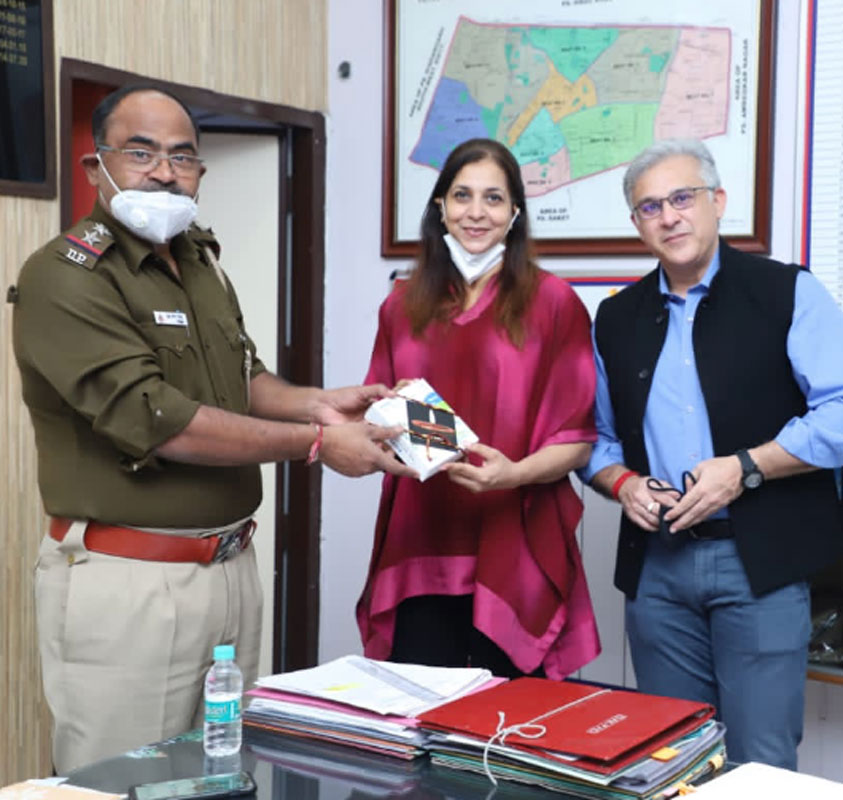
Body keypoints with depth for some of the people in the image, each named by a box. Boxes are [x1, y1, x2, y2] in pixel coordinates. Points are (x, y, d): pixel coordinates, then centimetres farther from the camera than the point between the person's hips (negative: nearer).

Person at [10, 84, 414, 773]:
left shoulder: (202, 261, 13)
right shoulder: (65, 276, -14)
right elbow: (156, 419, -21)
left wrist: (317, 404, -1)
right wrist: (313, 443, -17)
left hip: (231, 563, 8)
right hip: (127, 582, -8)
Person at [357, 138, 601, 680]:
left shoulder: (553, 302, 1)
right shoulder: (402, 307, 13)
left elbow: (578, 439, -1)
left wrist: (515, 473, -19)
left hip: (514, 553, -3)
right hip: (419, 552, 3)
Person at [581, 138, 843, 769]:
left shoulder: (789, 293, -1)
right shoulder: (615, 319, 13)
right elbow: (596, 435, 19)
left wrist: (744, 469, -17)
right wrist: (621, 482, -2)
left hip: (759, 561, -4)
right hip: (656, 565, 4)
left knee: (762, 764, -3)